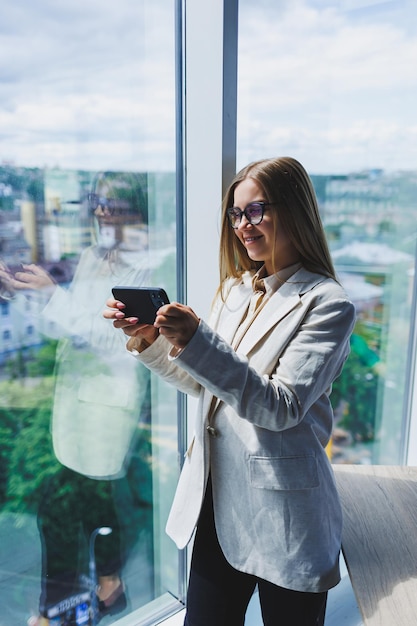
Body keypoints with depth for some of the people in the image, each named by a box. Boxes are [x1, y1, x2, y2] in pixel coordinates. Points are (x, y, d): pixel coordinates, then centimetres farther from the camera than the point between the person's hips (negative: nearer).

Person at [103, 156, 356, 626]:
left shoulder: (325, 303, -12)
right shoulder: (234, 290, 6)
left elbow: (281, 407, -21)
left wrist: (197, 342, -30)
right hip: (217, 503, 6)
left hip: (282, 514, -5)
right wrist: (149, 340, -2)